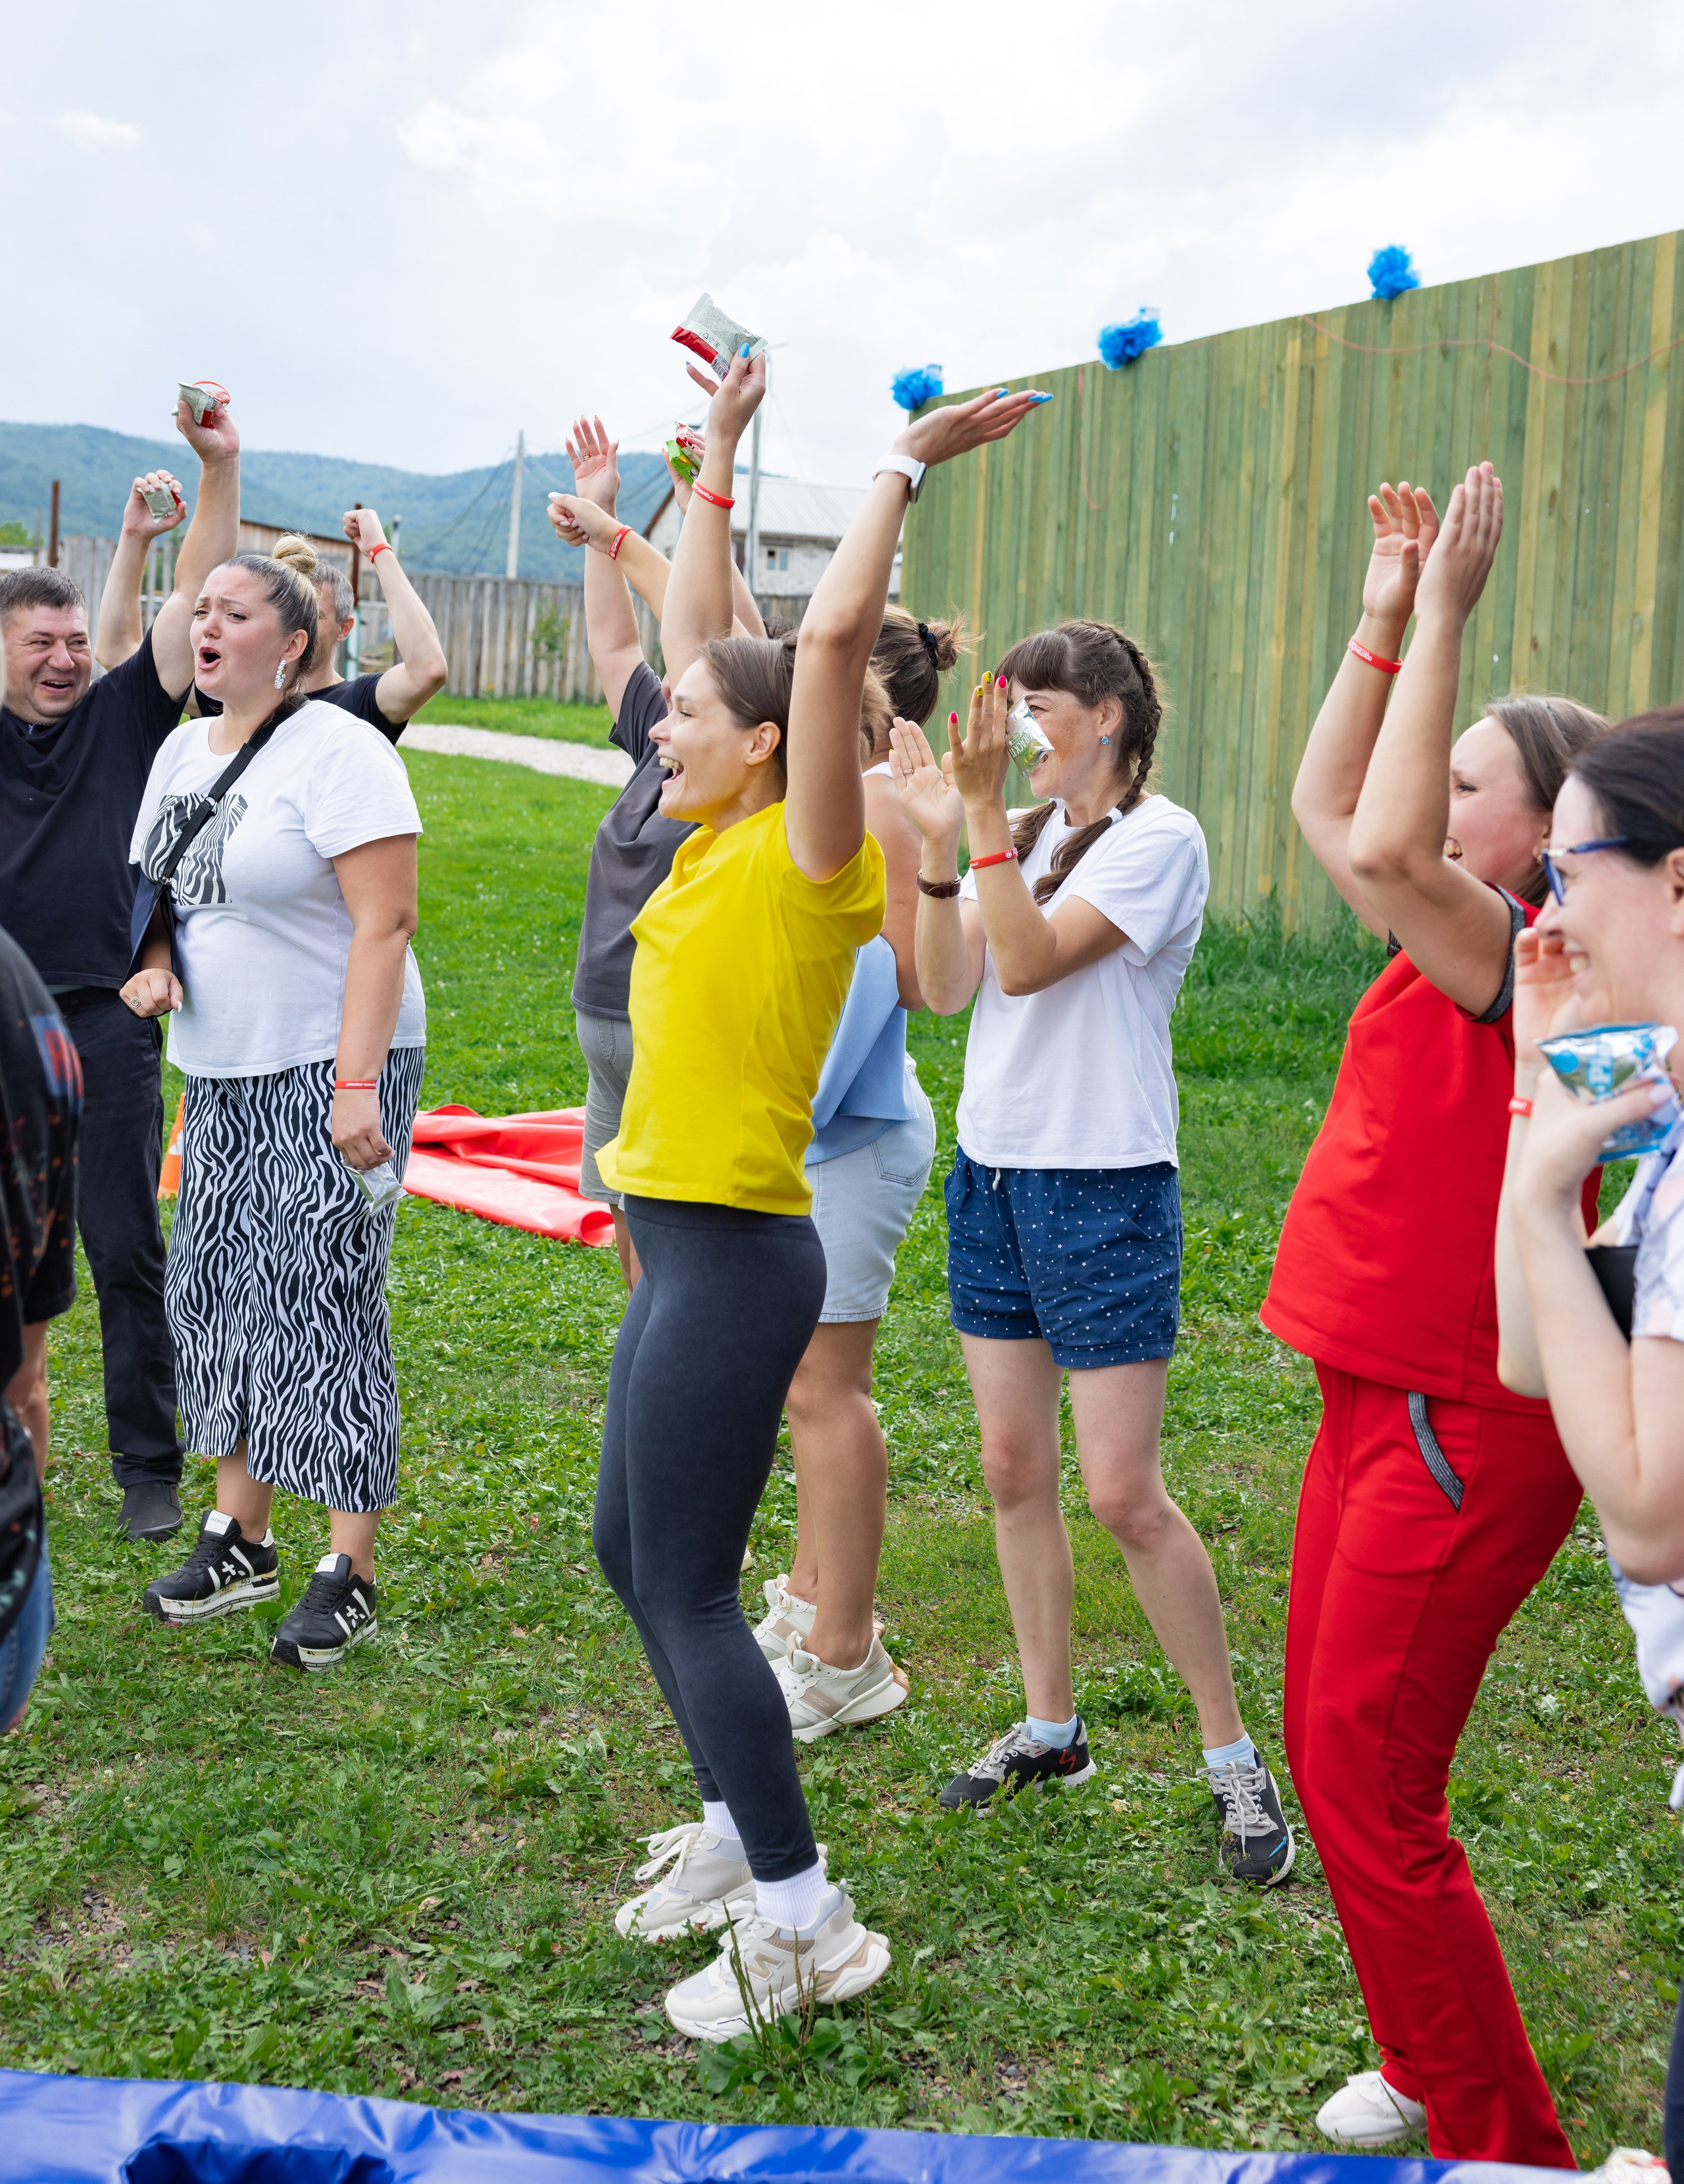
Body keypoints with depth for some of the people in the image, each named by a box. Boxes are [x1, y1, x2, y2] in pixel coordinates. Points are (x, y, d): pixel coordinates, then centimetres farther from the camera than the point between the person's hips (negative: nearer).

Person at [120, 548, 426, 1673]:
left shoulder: (337, 750, -13)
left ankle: (351, 1571, 2)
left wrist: (356, 1084, -23)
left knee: (326, 1304, -7)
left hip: (333, 1069, -8)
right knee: (218, 1289, 11)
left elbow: (384, 924, -18)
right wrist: (154, 961, 0)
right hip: (221, 1073, 8)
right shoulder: (181, 751, 12)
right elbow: (161, 891, 23)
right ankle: (241, 1537, 24)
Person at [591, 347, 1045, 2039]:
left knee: (686, 1585, -3)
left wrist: (904, 468, -15)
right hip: (683, 1247, 9)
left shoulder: (805, 859, -13)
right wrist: (717, 458, 21)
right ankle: (735, 1832, 33)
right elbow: (699, 629, 18)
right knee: (633, 1550, 18)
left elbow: (831, 636, -24)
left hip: (737, 1255, -9)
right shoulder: (719, 845, 9)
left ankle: (803, 1923, 9)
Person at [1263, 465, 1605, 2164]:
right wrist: (1388, 620, 10)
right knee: (1329, 1750, 19)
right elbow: (1329, 813, 16)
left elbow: (1381, 847, -35)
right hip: (1379, 1396, 10)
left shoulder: (1539, 969, -19)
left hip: (1461, 1429, -10)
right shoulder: (1466, 943, 8)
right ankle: (1429, 2068, 37)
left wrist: (1446, 610, -28)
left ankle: (1505, 2146, 16)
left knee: (1366, 1787, -1)